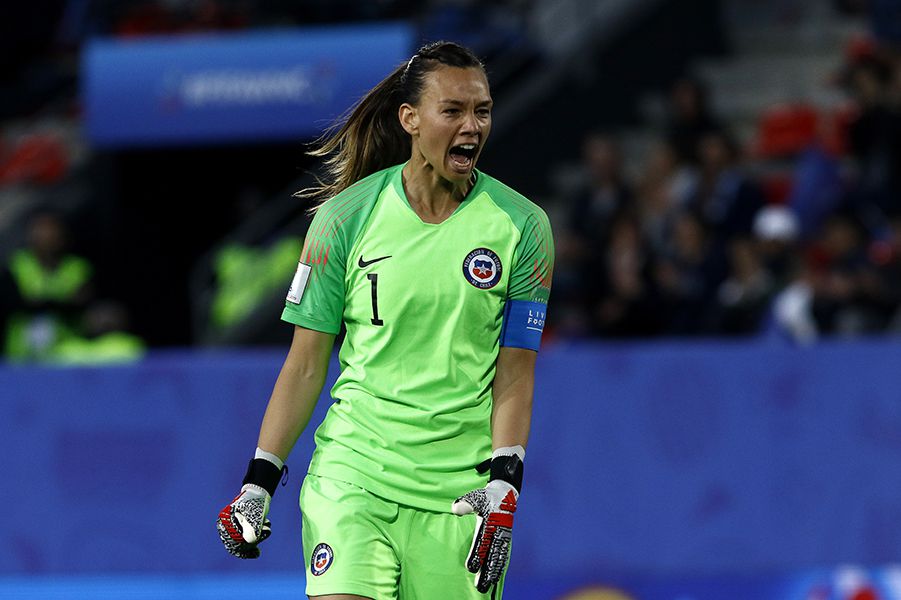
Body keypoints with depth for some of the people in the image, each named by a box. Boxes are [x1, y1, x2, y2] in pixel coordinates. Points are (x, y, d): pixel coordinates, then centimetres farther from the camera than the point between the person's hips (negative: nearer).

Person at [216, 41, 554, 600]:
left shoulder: (523, 227, 1)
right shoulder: (346, 216, 0)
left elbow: (514, 376, 0)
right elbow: (306, 363, 5)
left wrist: (503, 485, -12)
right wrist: (259, 482, 0)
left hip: (463, 488, 1)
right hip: (352, 471, -1)